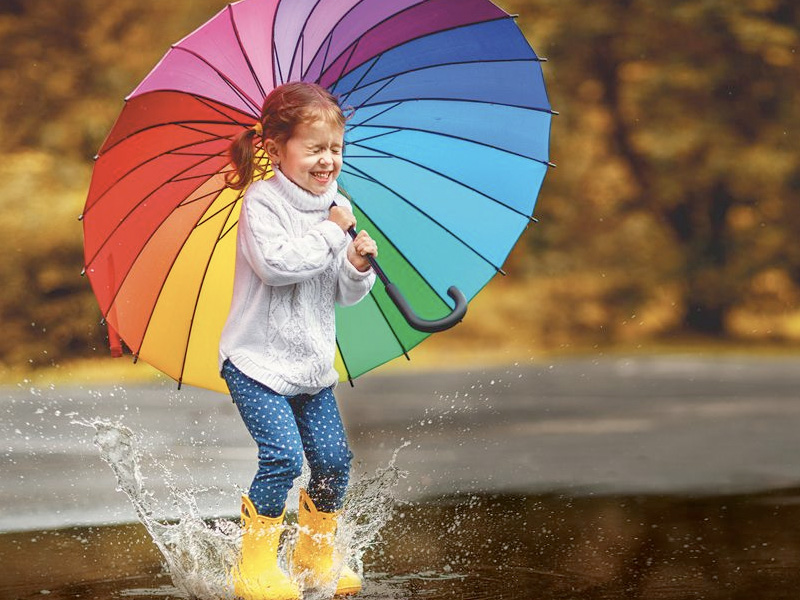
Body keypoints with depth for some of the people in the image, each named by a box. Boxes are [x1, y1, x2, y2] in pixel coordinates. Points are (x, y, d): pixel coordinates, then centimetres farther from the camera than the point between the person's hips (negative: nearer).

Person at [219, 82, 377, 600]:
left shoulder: (338, 208, 7)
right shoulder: (262, 203, -12)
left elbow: (346, 294, 10)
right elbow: (276, 264, -28)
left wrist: (359, 266, -12)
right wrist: (329, 233, -20)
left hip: (313, 361, 7)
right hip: (258, 360, -7)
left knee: (333, 458, 2)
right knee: (283, 455, -17)